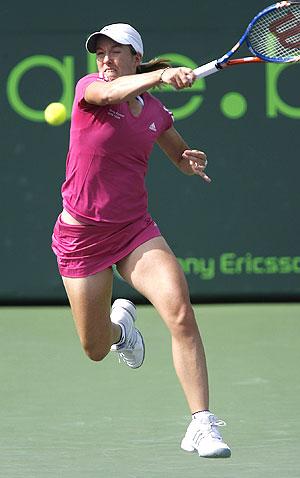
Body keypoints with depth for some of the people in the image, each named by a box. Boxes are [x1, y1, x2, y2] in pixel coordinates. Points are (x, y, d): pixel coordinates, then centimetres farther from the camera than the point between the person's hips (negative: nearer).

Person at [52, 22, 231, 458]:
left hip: (135, 230, 2)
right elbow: (113, 92, -34)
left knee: (180, 311, -24)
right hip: (81, 237, -2)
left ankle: (201, 425, -21)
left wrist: (193, 162, -2)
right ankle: (119, 321, 50)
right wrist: (161, 75, -52)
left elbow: (181, 155, 24)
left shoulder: (155, 113, 4)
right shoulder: (89, 88, -8)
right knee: (95, 351, 10)